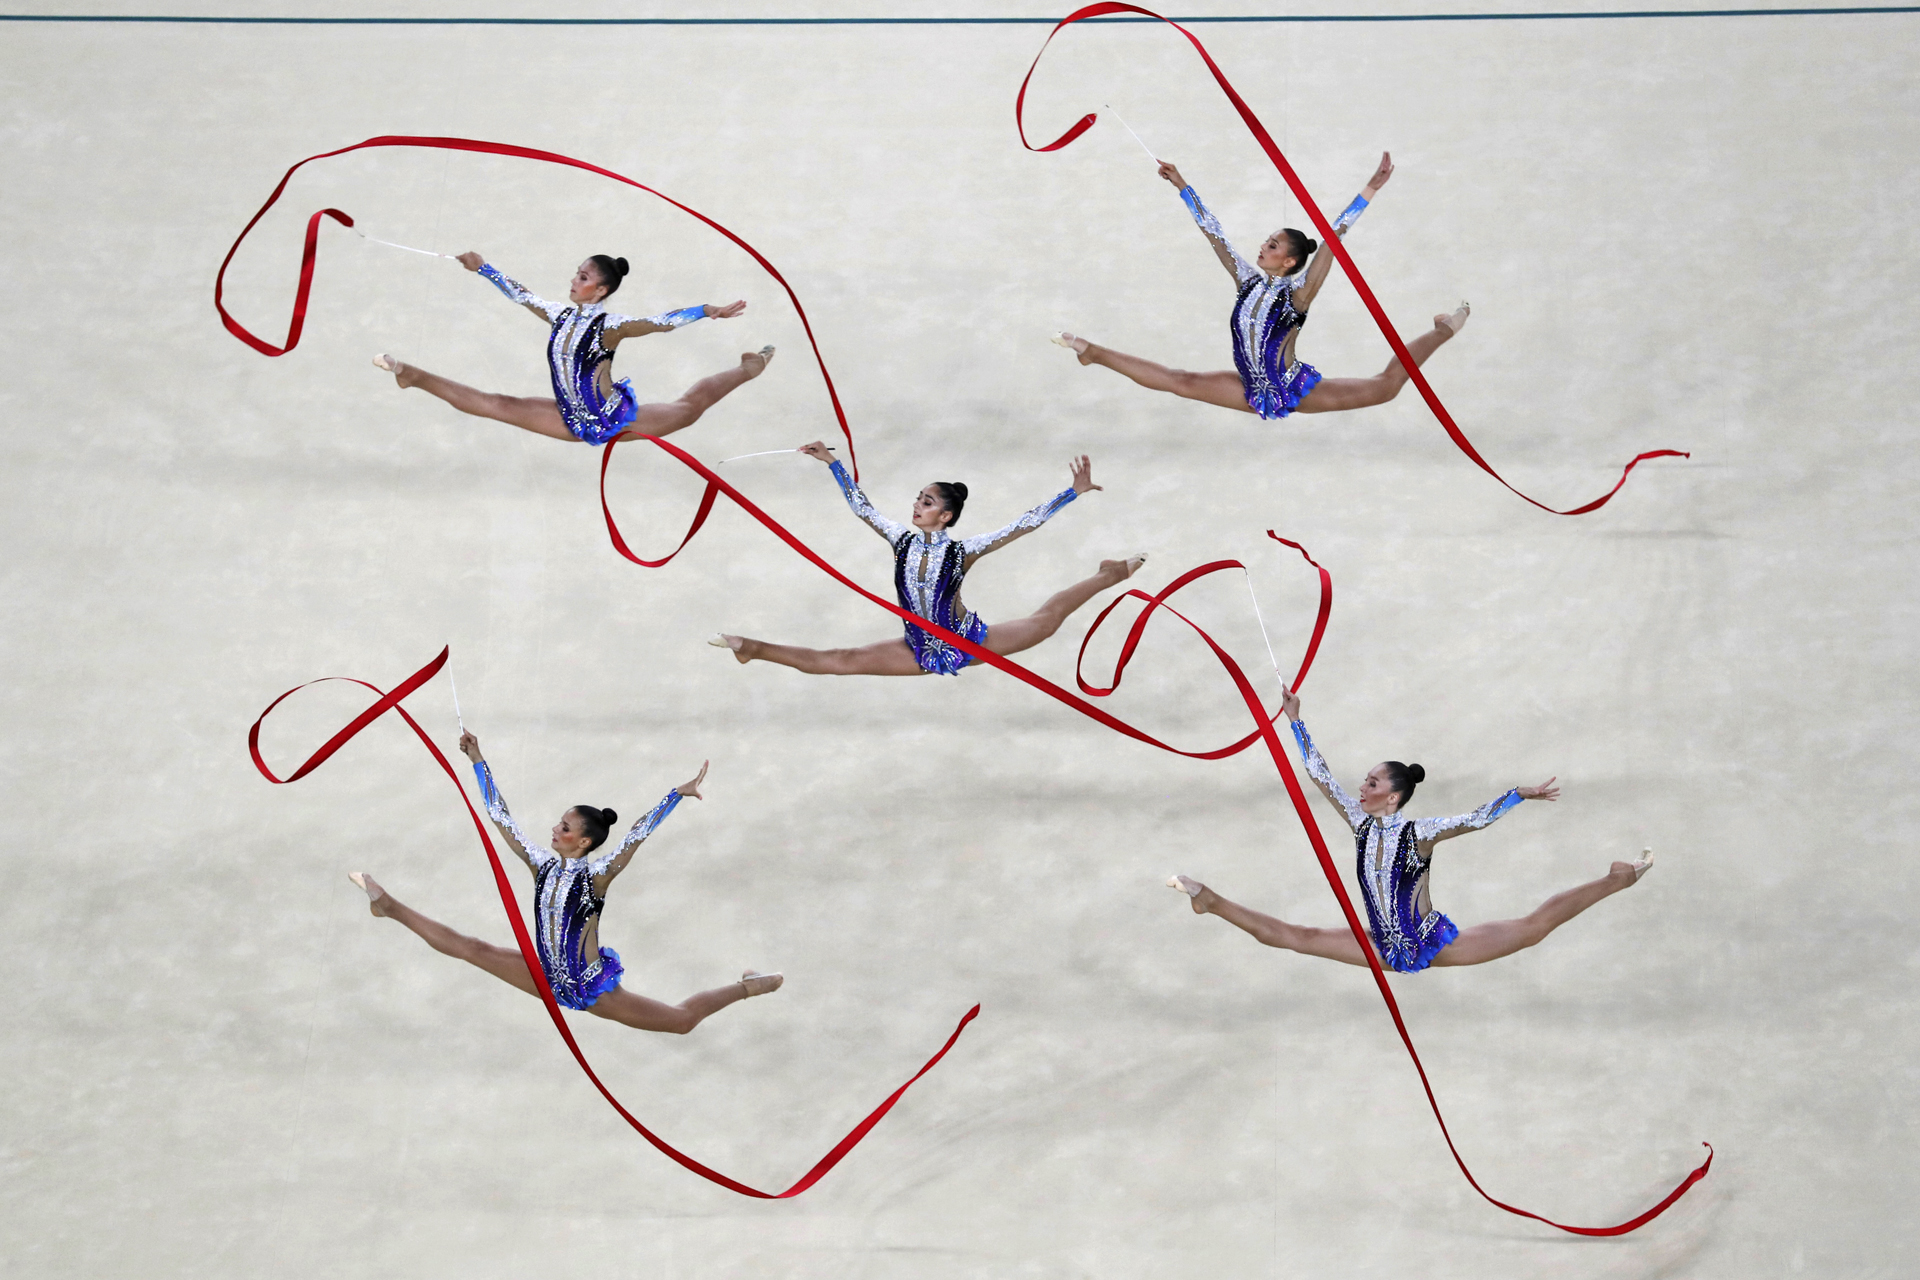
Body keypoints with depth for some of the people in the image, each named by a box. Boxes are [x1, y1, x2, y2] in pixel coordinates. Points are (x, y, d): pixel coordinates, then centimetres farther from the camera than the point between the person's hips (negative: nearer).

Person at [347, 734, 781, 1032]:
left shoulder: (595, 875, -19)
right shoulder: (542, 864, -5)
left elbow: (637, 834, -30)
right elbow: (500, 817, -3)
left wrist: (677, 794, -41)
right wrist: (478, 761, -4)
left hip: (592, 987, -5)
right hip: (549, 979, 5)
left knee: (682, 1021, -5)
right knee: (471, 949, 8)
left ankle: (744, 988, 18)